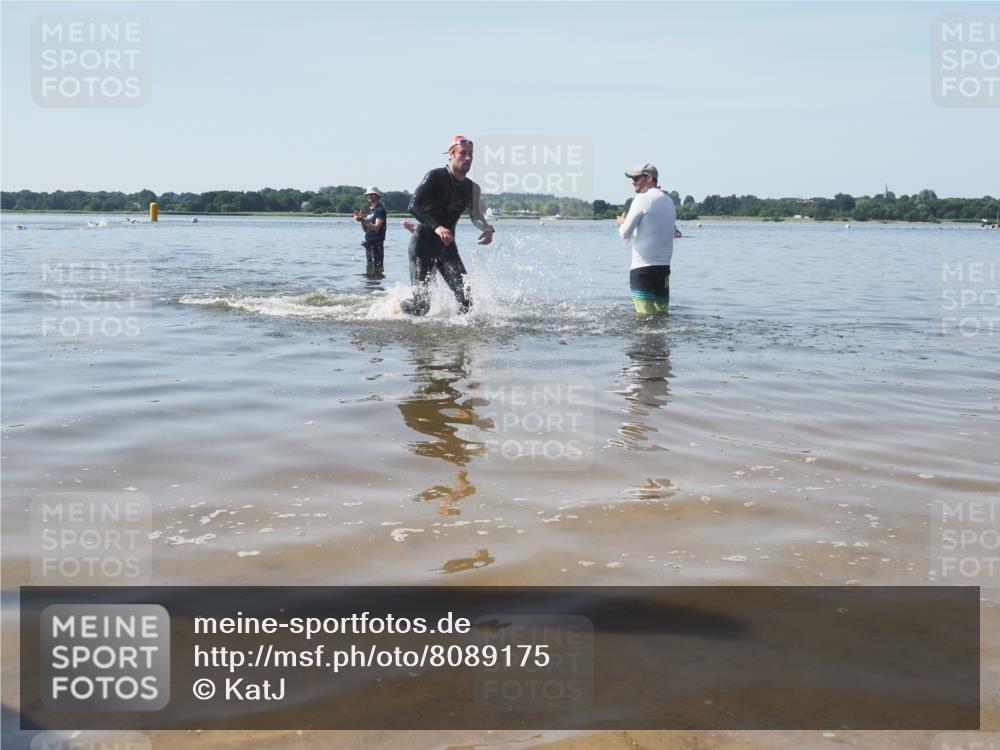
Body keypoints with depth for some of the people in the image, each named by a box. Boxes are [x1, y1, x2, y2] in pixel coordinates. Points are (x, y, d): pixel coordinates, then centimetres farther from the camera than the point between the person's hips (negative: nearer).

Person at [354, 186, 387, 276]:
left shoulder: (380, 210, -7)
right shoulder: (370, 210, 19)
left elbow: (376, 227, -16)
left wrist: (363, 220, -18)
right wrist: (361, 219, 3)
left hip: (377, 242, -9)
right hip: (368, 242, 9)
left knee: (377, 270, -11)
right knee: (368, 271, 10)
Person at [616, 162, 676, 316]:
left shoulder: (642, 199, -9)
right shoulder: (669, 201, 15)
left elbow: (625, 234, -10)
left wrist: (622, 223, 12)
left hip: (642, 268, -7)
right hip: (664, 267, 7)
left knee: (645, 316, -6)